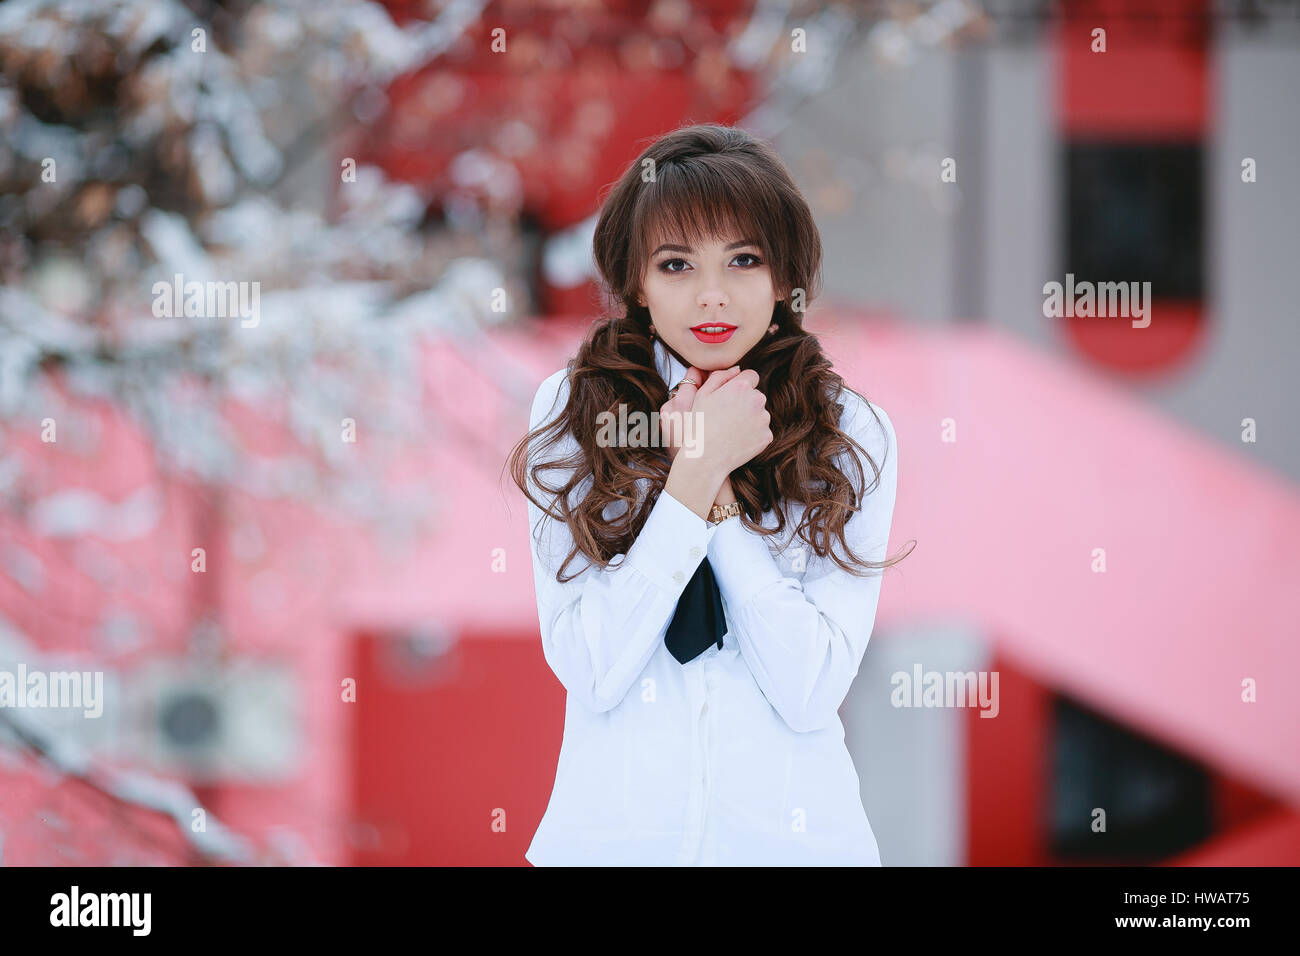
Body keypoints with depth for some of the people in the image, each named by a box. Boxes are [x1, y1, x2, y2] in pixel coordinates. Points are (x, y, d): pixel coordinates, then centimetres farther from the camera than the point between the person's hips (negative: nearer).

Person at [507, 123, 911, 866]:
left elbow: (810, 691, -14)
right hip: (612, 830, 0)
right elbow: (591, 673, -14)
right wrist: (697, 471, -19)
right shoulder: (573, 412, -5)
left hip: (792, 830, 0)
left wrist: (714, 487, -17)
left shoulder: (851, 436, -5)